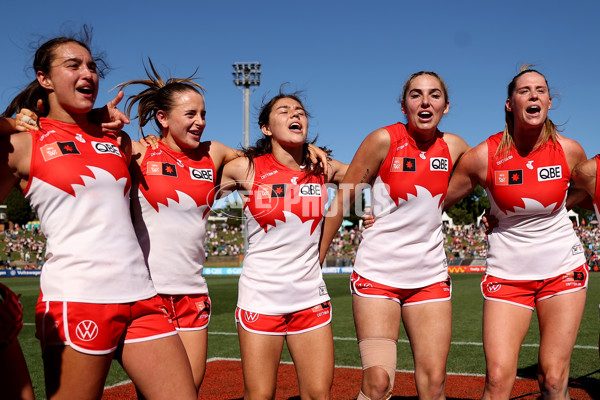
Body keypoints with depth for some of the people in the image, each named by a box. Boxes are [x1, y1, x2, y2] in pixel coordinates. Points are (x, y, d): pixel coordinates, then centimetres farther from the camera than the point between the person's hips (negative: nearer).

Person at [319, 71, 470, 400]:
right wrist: (315, 263, -5)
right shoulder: (383, 140, -9)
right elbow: (342, 201, -5)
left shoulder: (453, 147, 2)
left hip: (431, 276, 4)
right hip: (377, 272, -4)